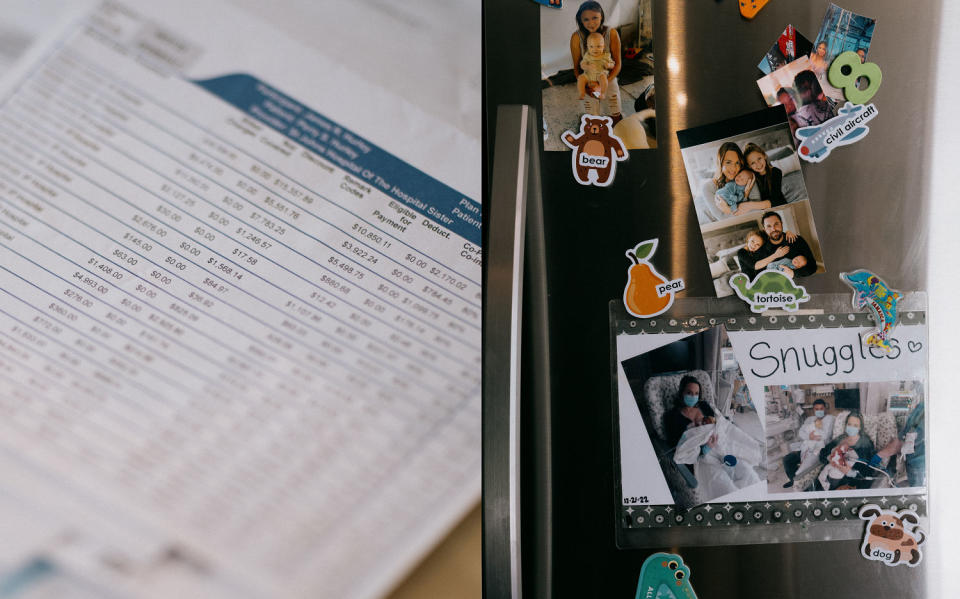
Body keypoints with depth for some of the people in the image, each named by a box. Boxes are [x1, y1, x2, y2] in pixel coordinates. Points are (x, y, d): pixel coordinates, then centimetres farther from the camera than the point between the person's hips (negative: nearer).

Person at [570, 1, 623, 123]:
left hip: (609, 80, 1)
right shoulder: (576, 37, -19)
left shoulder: (611, 33, -18)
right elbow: (576, 67, -10)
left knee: (617, 118, 14)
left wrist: (607, 81, -27)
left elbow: (618, 63, -12)